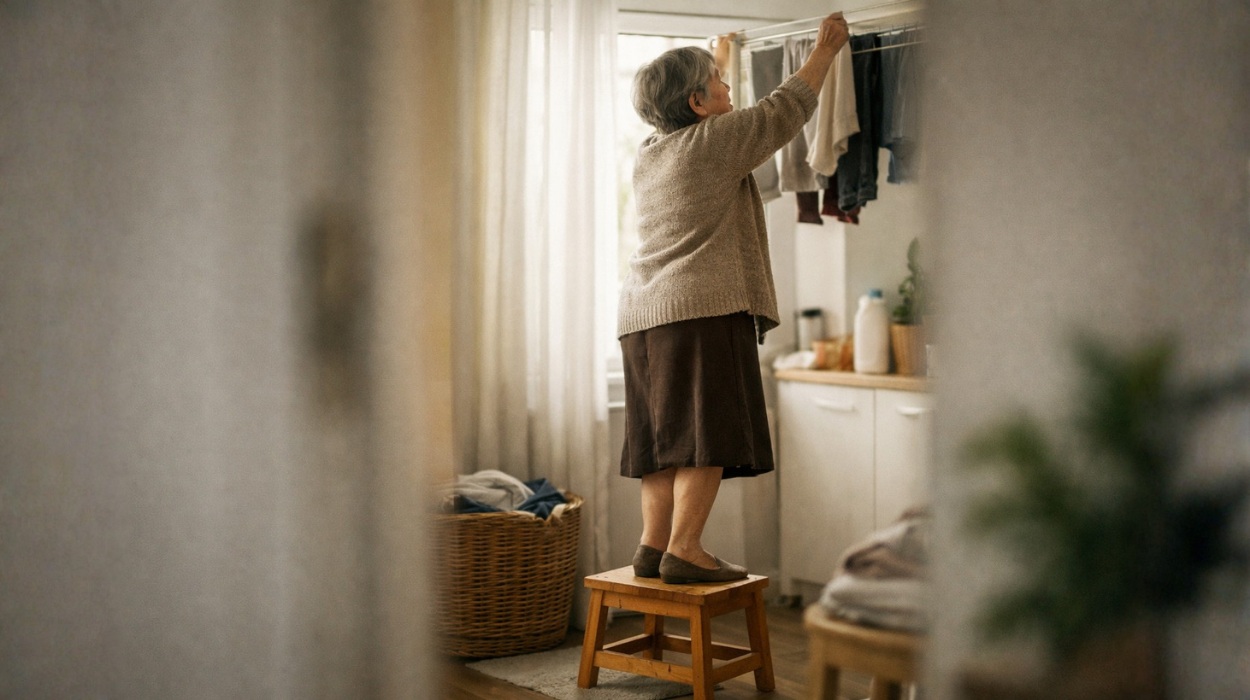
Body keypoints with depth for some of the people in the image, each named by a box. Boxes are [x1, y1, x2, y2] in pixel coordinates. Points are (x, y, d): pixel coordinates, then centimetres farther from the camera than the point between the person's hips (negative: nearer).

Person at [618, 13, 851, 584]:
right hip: (705, 308, -9)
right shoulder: (714, 142, -5)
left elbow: (689, 112, 38)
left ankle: (653, 544, 8)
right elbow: (786, 108, 3)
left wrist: (718, 59, 54)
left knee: (664, 435, 9)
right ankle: (683, 551, -13)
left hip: (642, 313, 9)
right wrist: (824, 52, 18)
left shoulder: (648, 153, 17)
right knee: (706, 432, -9)